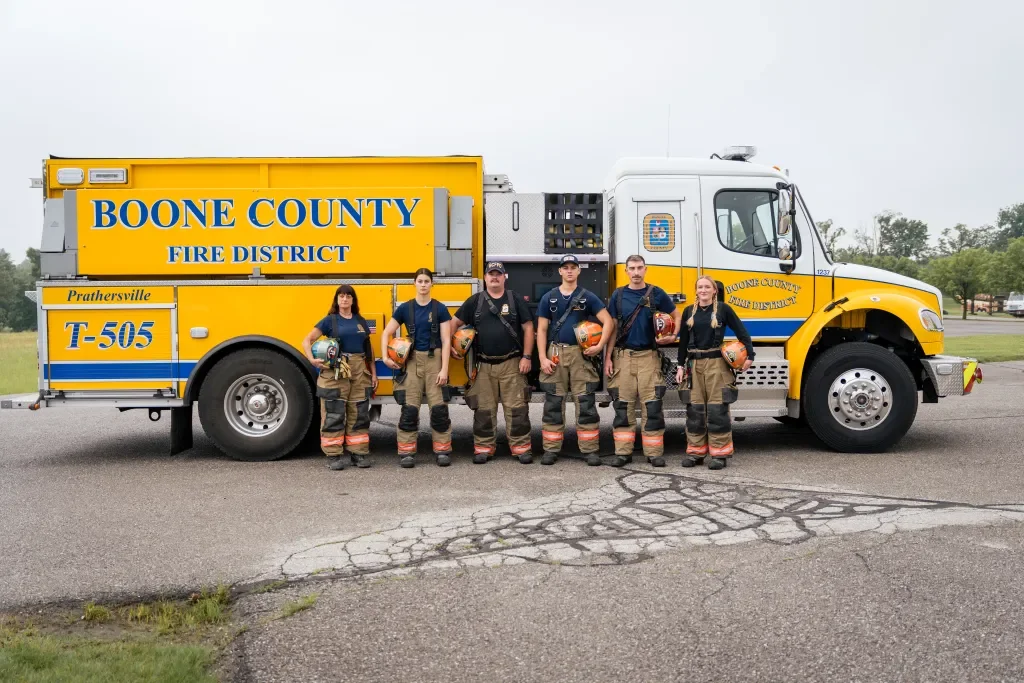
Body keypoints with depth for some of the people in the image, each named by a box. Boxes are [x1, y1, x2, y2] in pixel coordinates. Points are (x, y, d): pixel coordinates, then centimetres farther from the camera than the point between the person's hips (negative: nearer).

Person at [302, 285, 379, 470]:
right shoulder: (330, 320, 1)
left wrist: (373, 374, 12)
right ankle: (333, 455, 5)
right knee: (334, 414, -2)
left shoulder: (361, 321, 13)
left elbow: (369, 349, 17)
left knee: (359, 414, 6)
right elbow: (307, 341, 0)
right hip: (335, 372, -4)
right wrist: (312, 360, -17)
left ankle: (358, 453, 15)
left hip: (360, 372, 4)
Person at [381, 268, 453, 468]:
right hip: (412, 361, 1)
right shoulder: (405, 308, 4)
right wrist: (385, 357, -5)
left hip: (434, 360, -1)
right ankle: (407, 452, 9)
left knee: (439, 408, -1)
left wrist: (444, 369, -10)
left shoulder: (440, 309, 0)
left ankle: (443, 451, 8)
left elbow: (446, 341, -3)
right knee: (409, 409, 1)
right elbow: (386, 334, 9)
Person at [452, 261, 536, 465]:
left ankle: (521, 448, 6)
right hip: (484, 365, 1)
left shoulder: (515, 299, 3)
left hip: (511, 364, -1)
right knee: (484, 409, 6)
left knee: (516, 408, -1)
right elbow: (454, 323, 10)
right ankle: (483, 448, 15)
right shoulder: (475, 301, 6)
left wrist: (526, 357, -6)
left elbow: (528, 328, 1)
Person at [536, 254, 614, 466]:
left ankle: (590, 450, 5)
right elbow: (541, 330, 5)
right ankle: (551, 449, 11)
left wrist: (600, 346, -11)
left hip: (580, 353, -1)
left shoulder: (587, 297, 5)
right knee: (553, 403, 3)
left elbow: (607, 321, 1)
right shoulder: (548, 298, 7)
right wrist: (542, 358, -4)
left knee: (586, 402, -1)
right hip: (555, 354, 1)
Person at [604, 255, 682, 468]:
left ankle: (654, 452, 4)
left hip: (648, 356, -1)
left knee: (652, 405, -3)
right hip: (623, 356, 1)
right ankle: (623, 452, 8)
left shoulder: (656, 294, 3)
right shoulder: (618, 295, 6)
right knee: (623, 404, 2)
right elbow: (612, 328, 7)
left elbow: (677, 315, 14)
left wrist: (673, 336, -5)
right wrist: (608, 358, 1)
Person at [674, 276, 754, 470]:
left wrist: (749, 355, -6)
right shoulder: (689, 311, 8)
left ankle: (719, 453, 5)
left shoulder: (723, 309, 0)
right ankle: (695, 451, 13)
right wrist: (680, 366, 8)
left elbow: (742, 332, 2)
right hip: (694, 364, 3)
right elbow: (683, 341, 11)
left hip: (716, 363, -3)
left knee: (717, 409, -2)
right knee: (694, 409, 5)